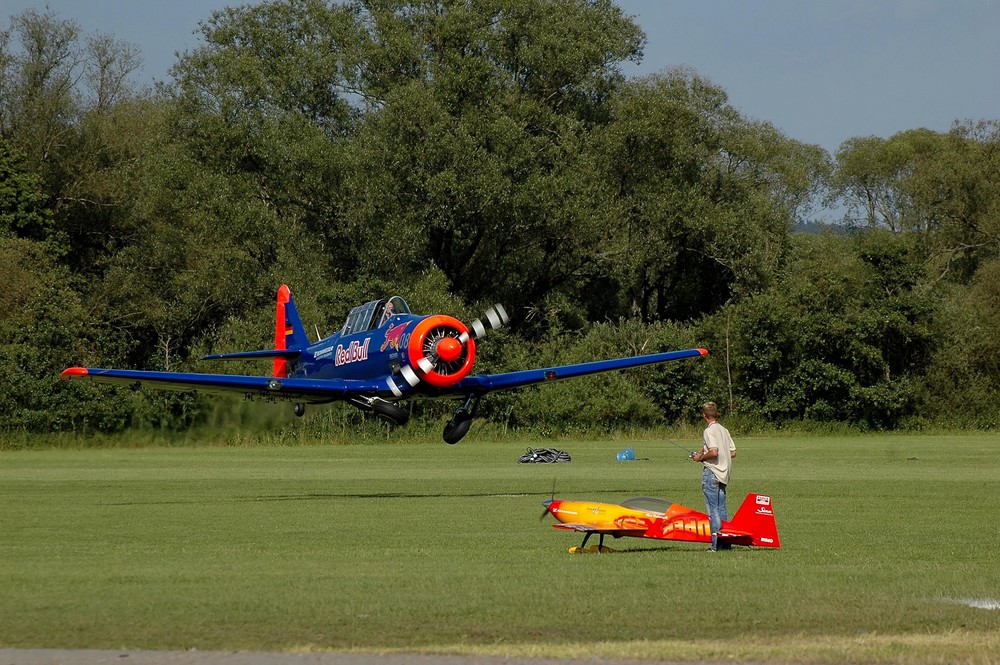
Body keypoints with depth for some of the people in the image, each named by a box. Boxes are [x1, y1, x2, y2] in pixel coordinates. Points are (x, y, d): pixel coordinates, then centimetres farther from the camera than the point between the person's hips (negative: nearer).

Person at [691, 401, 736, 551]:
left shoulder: (709, 431, -13)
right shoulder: (724, 430, 11)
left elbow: (714, 452, -25)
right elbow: (733, 453, 13)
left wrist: (701, 457, -7)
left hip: (711, 472, -8)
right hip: (723, 474, 8)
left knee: (713, 508, -5)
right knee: (721, 508, 12)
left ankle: (716, 544, -6)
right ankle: (726, 542, 12)